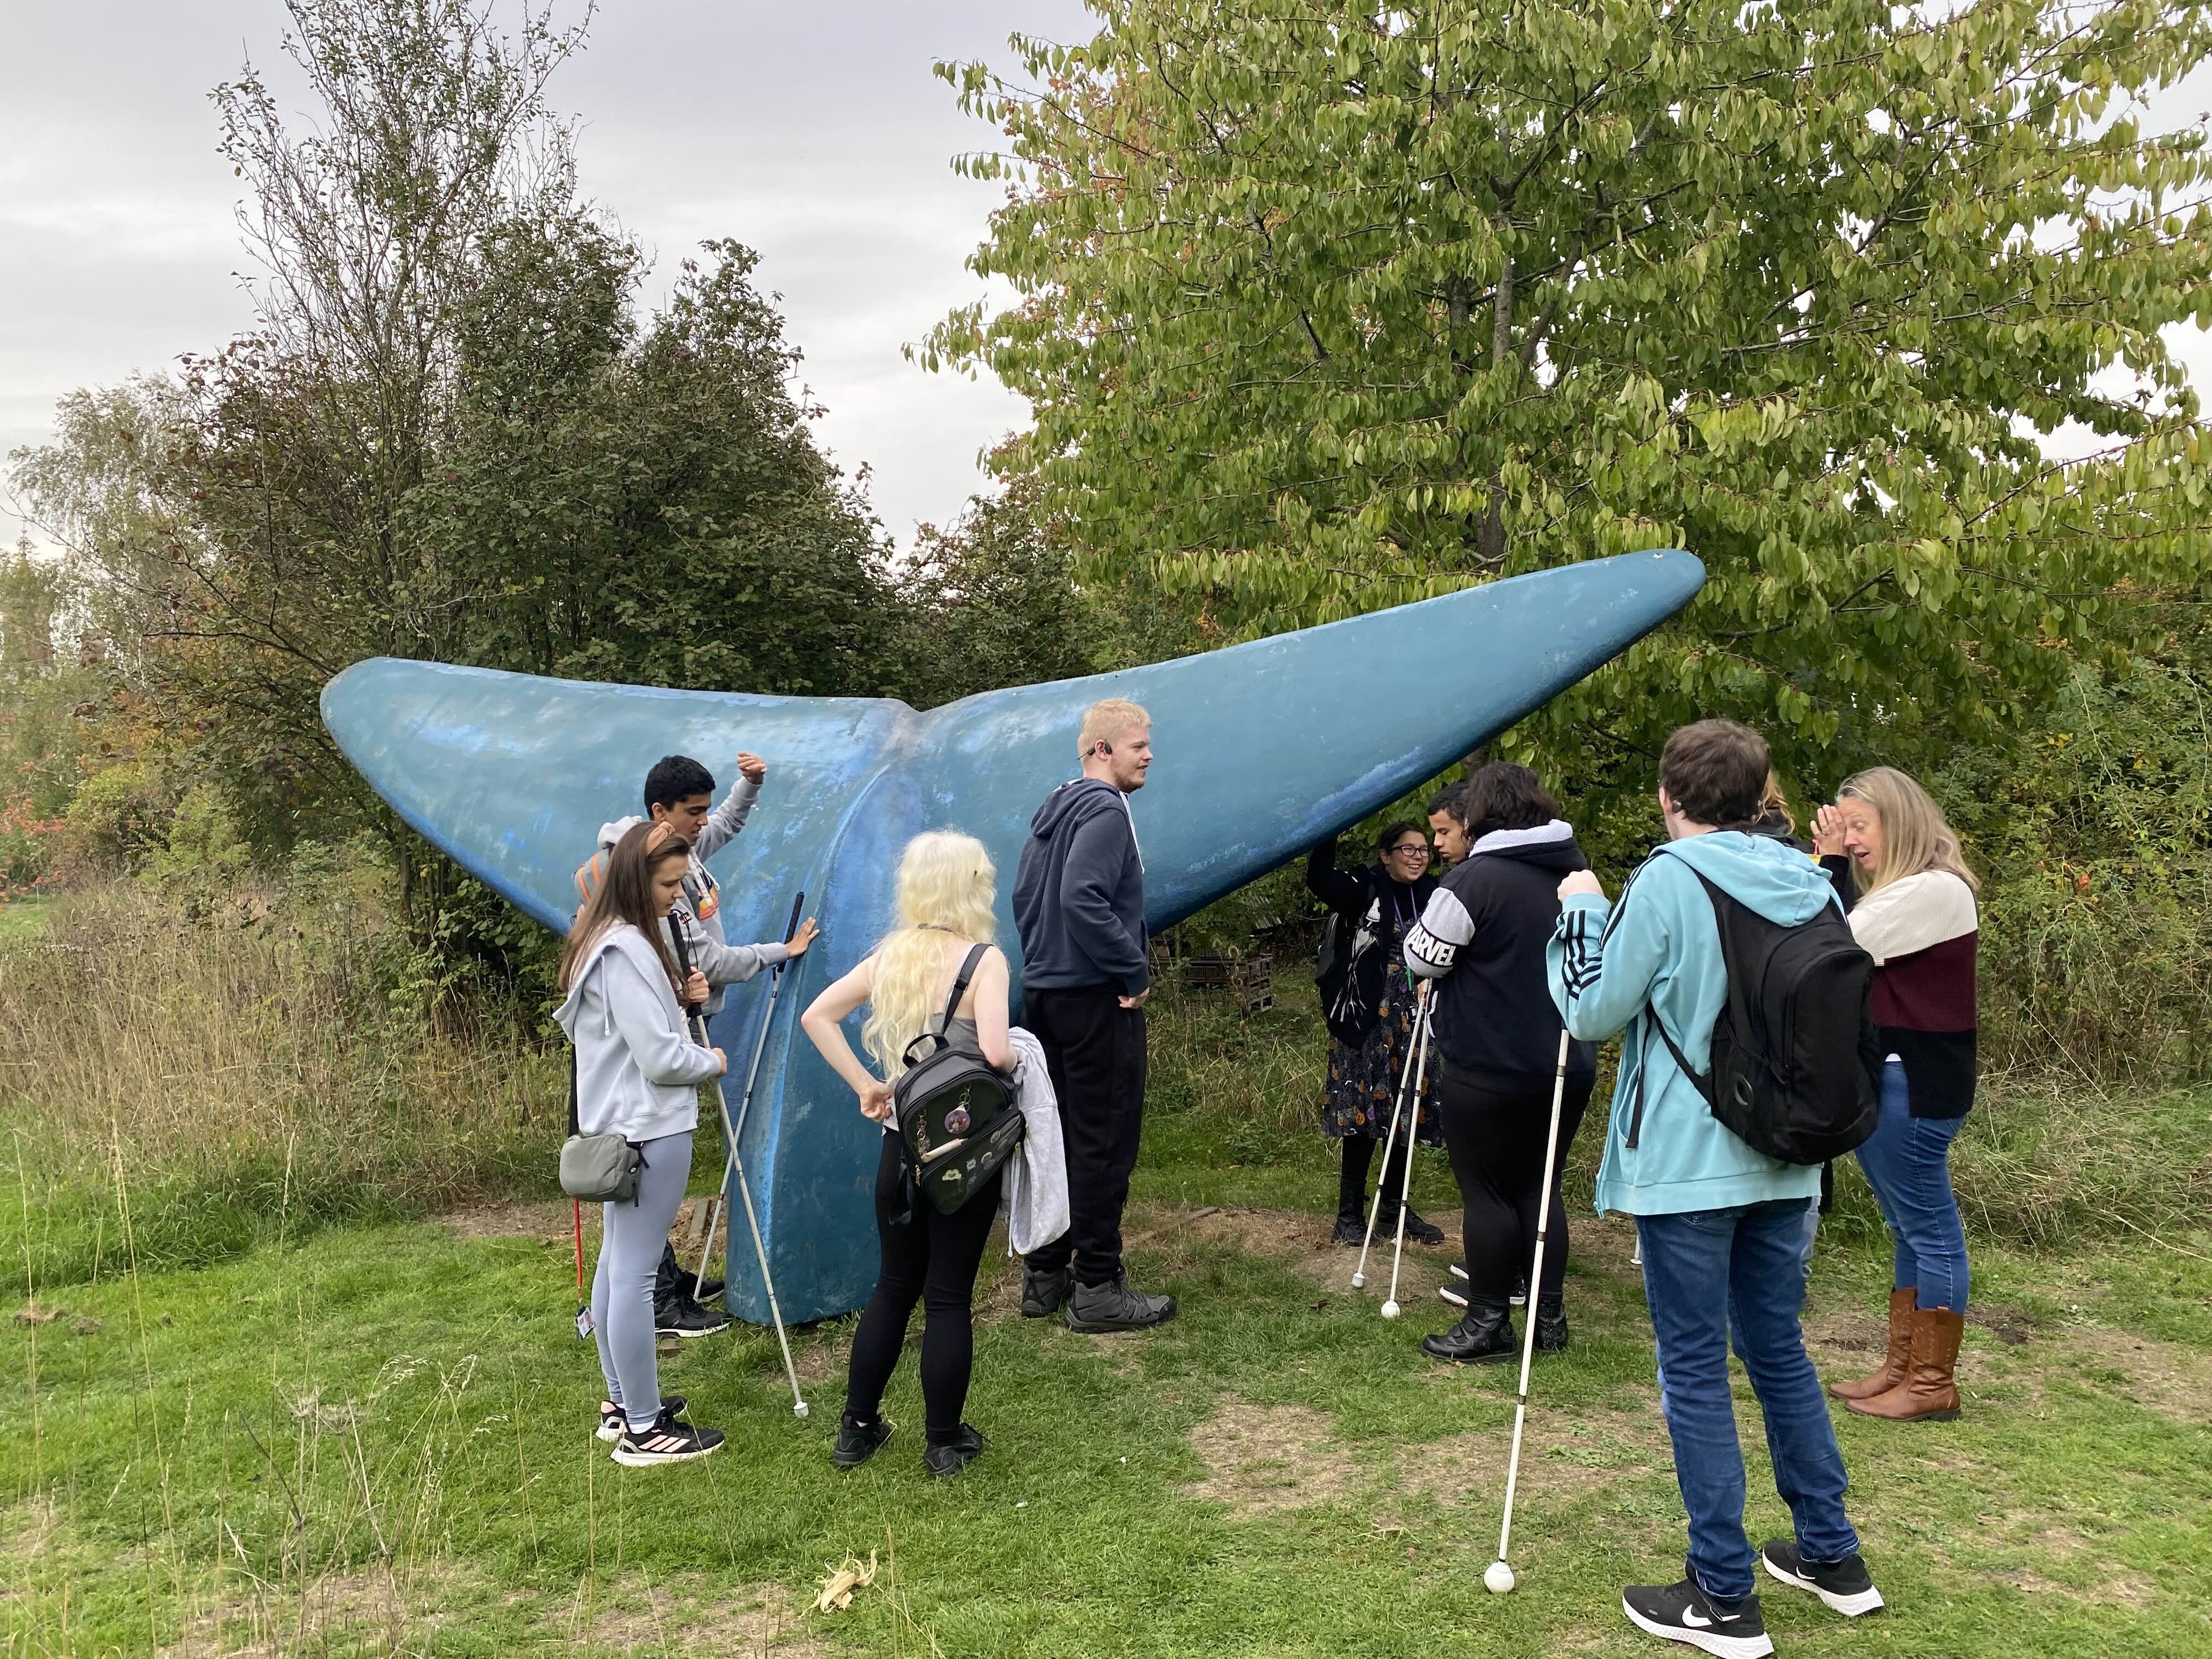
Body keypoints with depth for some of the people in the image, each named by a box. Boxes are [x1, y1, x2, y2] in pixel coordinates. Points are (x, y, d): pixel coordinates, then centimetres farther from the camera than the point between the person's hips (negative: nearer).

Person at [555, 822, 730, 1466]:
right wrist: (714, 1062, -2)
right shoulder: (629, 952, -19)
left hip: (618, 1124, 11)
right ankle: (644, 1430, 1)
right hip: (650, 1128, -11)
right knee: (636, 1273, -5)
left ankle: (622, 1402, 27)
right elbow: (662, 1057, -21)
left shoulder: (599, 939, 12)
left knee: (617, 1262, 16)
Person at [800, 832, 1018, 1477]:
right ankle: (944, 1443, 17)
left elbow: (816, 1017, 4)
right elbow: (994, 1053, -27)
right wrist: (1017, 1061, -5)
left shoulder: (889, 956, 4)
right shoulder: (984, 959, -14)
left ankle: (857, 1430, 26)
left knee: (894, 1286, 18)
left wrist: (865, 1086, 3)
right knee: (949, 1296, 6)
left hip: (900, 1146, 5)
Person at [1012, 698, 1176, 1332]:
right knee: (1105, 1141, -2)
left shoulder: (1052, 809, 14)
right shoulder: (1105, 810, -14)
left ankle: (1044, 1277, 21)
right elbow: (1084, 900, -26)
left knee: (1056, 1136, 14)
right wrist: (1136, 971, -17)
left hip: (1044, 991, 9)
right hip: (1096, 998, -9)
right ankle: (1097, 1289, 3)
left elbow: (1024, 895, 18)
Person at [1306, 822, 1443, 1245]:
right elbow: (1319, 880, -25)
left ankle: (1393, 1209, 23)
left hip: (1411, 1021, 5)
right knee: (1363, 1112, -5)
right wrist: (1329, 827, -31)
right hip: (1364, 1018, -5)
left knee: (1406, 1114, 9)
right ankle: (1349, 1215, 6)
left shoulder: (1433, 894, 9)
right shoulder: (1363, 889, -5)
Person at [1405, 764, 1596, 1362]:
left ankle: (1488, 1324, 9)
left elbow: (1424, 960, -10)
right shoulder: (1576, 873, 9)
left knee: (1487, 1193, 3)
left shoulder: (1475, 878, -15)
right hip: (1567, 1066, 7)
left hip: (1489, 1070, -7)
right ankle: (1550, 1317, 21)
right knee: (1539, 1187, 15)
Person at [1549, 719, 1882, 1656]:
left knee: (1693, 1370, 3)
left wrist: (1580, 913, 4)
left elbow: (1592, 1010, -9)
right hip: (1784, 1161, 7)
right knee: (1778, 1350, 20)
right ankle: (1832, 1558, 30)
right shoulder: (1811, 884, 5)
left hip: (1686, 1165, -6)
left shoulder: (1668, 882, -14)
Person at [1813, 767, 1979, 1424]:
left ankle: (1934, 1383, 7)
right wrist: (1832, 862, 3)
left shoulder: (1935, 890, -15)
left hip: (1916, 1085, -10)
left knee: (1929, 1228, -1)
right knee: (1911, 1227, 14)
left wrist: (1834, 862, -12)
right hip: (1882, 1079, 10)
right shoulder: (1898, 891, 17)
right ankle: (1902, 1368, 22)